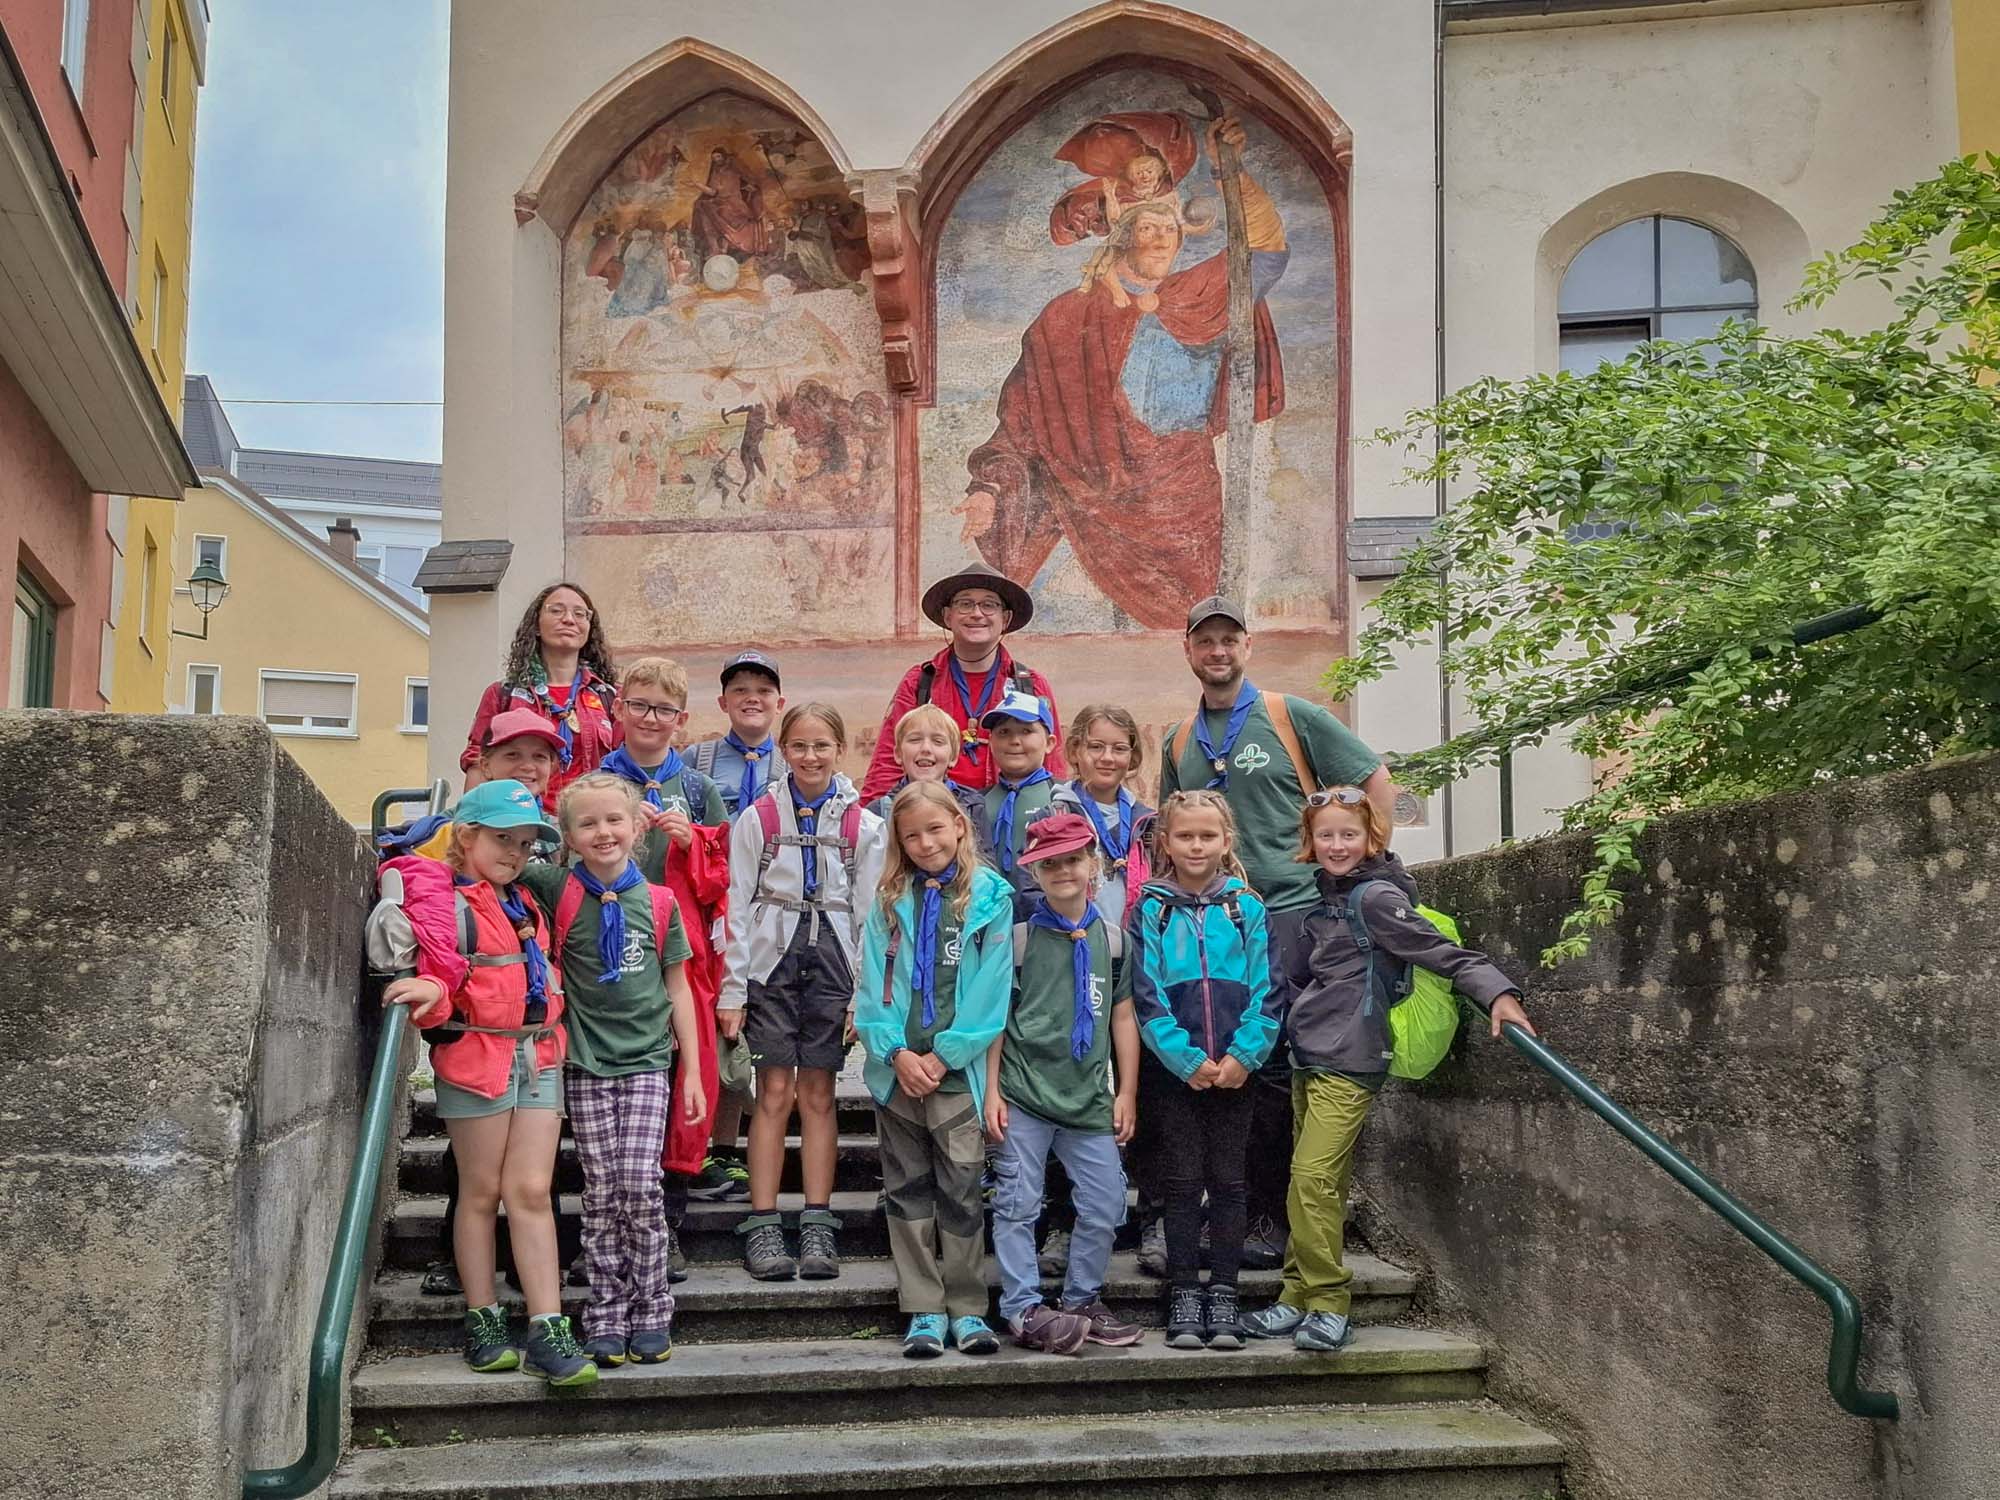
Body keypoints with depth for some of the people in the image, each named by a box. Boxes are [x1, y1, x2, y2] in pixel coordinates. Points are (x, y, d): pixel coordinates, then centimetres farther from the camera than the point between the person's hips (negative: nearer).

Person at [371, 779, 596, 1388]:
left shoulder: (523, 903, 18)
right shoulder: (447, 904, -6)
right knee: (481, 1192, 5)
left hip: (538, 1056, 6)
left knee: (531, 1192, 1)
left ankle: (547, 1330, -1)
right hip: (476, 1057, -5)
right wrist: (431, 994, -35)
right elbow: (438, 981, -15)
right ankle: (483, 1322, 15)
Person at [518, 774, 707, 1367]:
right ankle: (606, 1318, 11)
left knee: (640, 1185, -9)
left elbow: (678, 989, 8)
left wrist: (693, 1073, 7)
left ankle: (652, 1314, 4)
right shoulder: (558, 889, 0)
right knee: (601, 1194, 2)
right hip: (586, 1064, 0)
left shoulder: (658, 902, 3)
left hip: (646, 1059, 0)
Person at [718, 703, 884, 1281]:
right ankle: (762, 1227, 5)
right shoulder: (758, 818, 1)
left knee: (818, 1095, 5)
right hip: (772, 957, -1)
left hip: (832, 959, 1)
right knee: (775, 1093, -1)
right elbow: (737, 907, 0)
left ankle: (818, 1226, 10)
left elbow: (870, 913, 3)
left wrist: (866, 995, -1)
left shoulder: (863, 825, 3)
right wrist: (732, 989, -4)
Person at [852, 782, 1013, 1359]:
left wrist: (942, 1057, -10)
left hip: (957, 1069, -3)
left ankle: (967, 1310, 11)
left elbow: (990, 989, -5)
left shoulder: (990, 897, -1)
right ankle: (924, 1311, 14)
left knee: (962, 1192, 1)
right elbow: (872, 984, 4)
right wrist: (897, 1052, -9)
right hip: (897, 1068, 3)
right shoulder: (890, 901, 8)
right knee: (907, 1191, 7)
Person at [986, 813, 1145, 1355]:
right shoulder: (1018, 937, -2)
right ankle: (1024, 1309, 8)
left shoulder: (1112, 938, 9)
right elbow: (995, 1018, -1)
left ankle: (1082, 1300, 23)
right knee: (1018, 1204, -1)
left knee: (1105, 1207, 6)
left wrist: (1127, 1092, 10)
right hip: (1024, 1093, -3)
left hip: (1090, 1100, 3)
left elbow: (1122, 1017, 13)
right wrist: (991, 1091, -6)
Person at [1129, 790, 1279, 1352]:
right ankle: (1183, 1296, 12)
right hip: (1176, 1069, -1)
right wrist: (1187, 1059, -13)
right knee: (1183, 1184, 4)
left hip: (1235, 1070, 1)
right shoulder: (1151, 910, 1)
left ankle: (1223, 1296, 14)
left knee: (1228, 1181, 6)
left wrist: (1243, 1055, -12)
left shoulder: (1247, 907, 4)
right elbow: (1147, 996, -5)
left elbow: (1265, 992, 0)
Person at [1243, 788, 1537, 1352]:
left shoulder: (1376, 896, -10)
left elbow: (1440, 949, -18)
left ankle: (1327, 1302, -5)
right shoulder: (1324, 898, 16)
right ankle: (1298, 1297, 15)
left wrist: (1496, 991, -30)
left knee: (1313, 1178, -13)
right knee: (1311, 1182, 10)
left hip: (1348, 1059, -8)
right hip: (1308, 1057, 8)